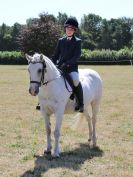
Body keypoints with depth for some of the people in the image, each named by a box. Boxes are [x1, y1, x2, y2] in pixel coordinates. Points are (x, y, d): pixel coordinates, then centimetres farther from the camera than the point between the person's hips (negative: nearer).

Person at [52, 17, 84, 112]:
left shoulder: (77, 41, 2)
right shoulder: (61, 41, 14)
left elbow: (77, 56, -8)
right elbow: (56, 55, 18)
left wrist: (66, 64, -19)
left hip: (72, 67, -5)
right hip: (59, 67, 5)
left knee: (75, 80, -33)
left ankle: (80, 103, -19)